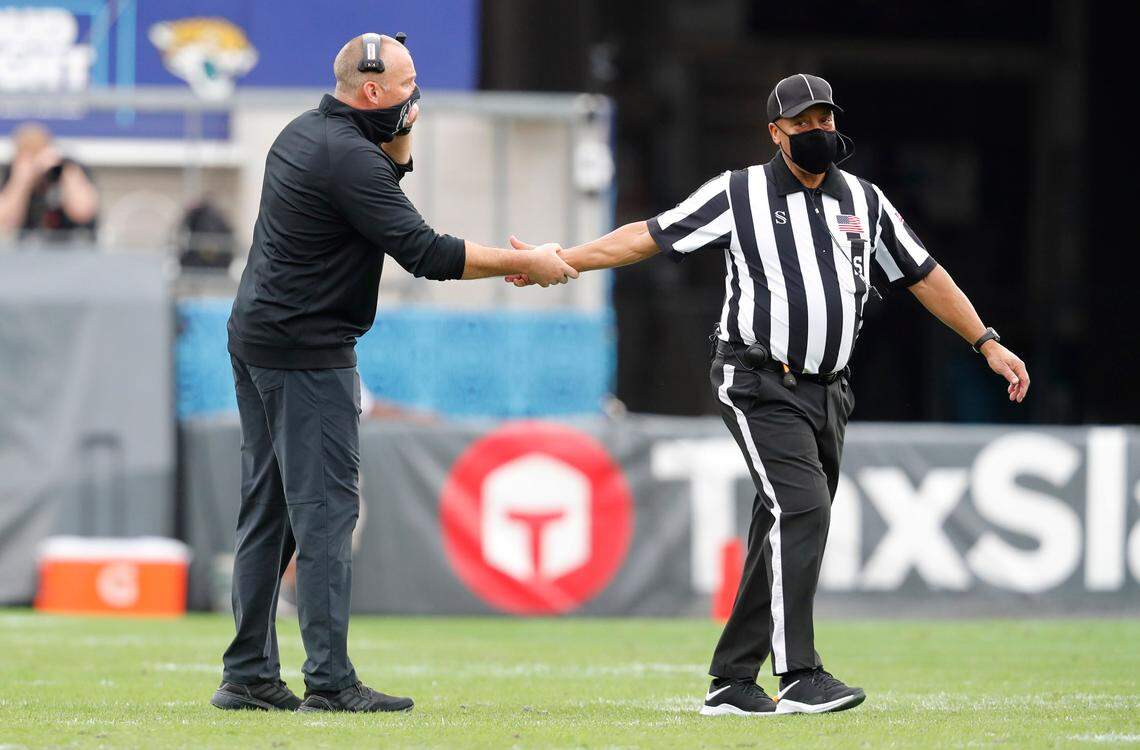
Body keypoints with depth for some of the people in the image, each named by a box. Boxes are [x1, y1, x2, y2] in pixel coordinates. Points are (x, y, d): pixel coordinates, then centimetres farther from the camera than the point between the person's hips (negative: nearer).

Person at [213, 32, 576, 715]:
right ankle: (330, 682, -11)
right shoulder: (347, 157, -18)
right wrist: (526, 265, -15)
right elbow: (426, 253, -22)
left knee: (269, 507, 11)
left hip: (255, 338, 10)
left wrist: (399, 137, 6)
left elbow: (388, 177, 27)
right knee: (326, 509, -9)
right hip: (308, 351, -10)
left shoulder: (304, 134, 12)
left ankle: (249, 677, 11)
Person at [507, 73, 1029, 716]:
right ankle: (800, 677, -25)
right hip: (762, 389, -6)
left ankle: (731, 682, 11)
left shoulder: (865, 202, 12)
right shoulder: (739, 195, -1)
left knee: (788, 540, 5)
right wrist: (555, 262, -7)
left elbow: (923, 274, 18)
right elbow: (648, 237, -1)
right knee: (801, 509, -21)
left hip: (829, 392, 6)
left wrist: (987, 342, 15)